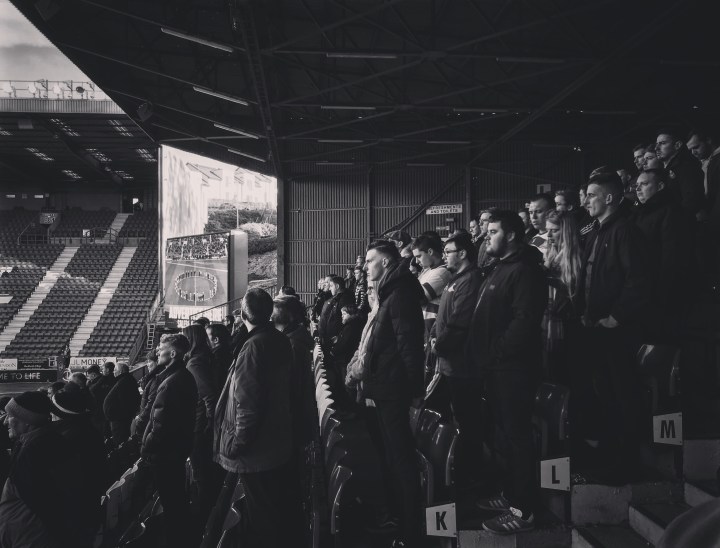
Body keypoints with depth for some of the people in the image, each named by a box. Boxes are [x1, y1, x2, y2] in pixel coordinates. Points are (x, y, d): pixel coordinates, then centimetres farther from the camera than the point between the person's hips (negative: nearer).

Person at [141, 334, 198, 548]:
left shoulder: (172, 381, -25)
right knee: (179, 498, 21)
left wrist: (145, 448, -13)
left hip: (165, 451, -10)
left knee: (171, 502, 3)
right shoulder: (185, 376, 6)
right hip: (178, 447, 10)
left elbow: (161, 423, -25)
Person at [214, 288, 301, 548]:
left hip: (258, 450, -8)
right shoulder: (281, 341, 2)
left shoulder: (254, 346, -22)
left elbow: (248, 402, -26)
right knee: (284, 509, 21)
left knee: (264, 520, 6)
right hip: (281, 443, 8)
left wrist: (237, 442, -15)